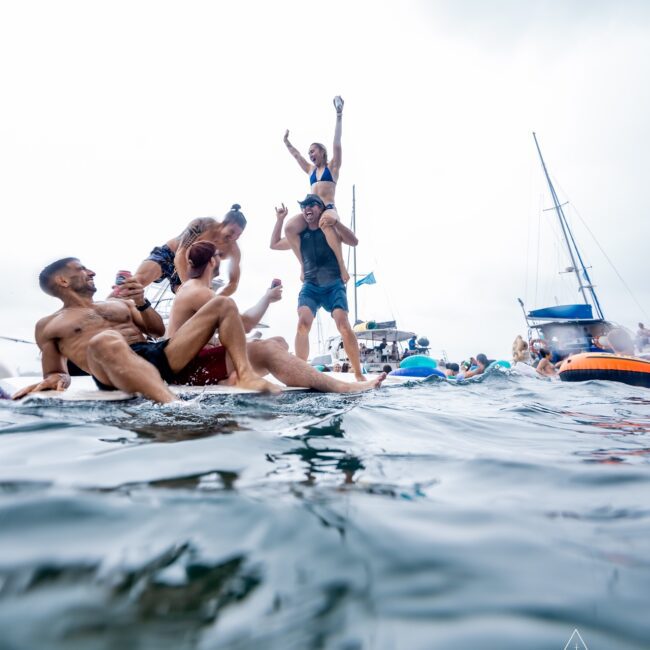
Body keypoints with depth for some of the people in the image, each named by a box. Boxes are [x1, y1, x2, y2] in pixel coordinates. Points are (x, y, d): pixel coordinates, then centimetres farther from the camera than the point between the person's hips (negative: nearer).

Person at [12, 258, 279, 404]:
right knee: (104, 340, -43)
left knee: (222, 304, -2)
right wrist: (57, 377, -6)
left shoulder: (119, 303, 32)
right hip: (116, 371, -5)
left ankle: (245, 375, -24)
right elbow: (55, 374, 18)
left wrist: (142, 303, 7)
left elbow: (159, 330, 24)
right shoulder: (48, 326, 21)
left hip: (159, 355, 6)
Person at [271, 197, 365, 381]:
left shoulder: (331, 230, 9)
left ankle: (358, 374, -10)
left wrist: (335, 222, -14)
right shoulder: (300, 235, 18)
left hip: (334, 285, -2)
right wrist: (280, 219, 17)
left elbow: (354, 241, -5)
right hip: (310, 286, 3)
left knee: (344, 325, -18)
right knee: (303, 323, -22)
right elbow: (274, 245, 24)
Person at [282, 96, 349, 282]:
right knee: (289, 228, -26)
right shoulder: (311, 170, 29)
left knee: (326, 223, -43)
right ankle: (305, 264, -20)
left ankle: (342, 265, -41)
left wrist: (339, 117, 1)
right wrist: (287, 142, 39)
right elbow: (296, 155, 38)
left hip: (329, 209, -5)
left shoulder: (332, 166, 14)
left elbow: (337, 143, 5)